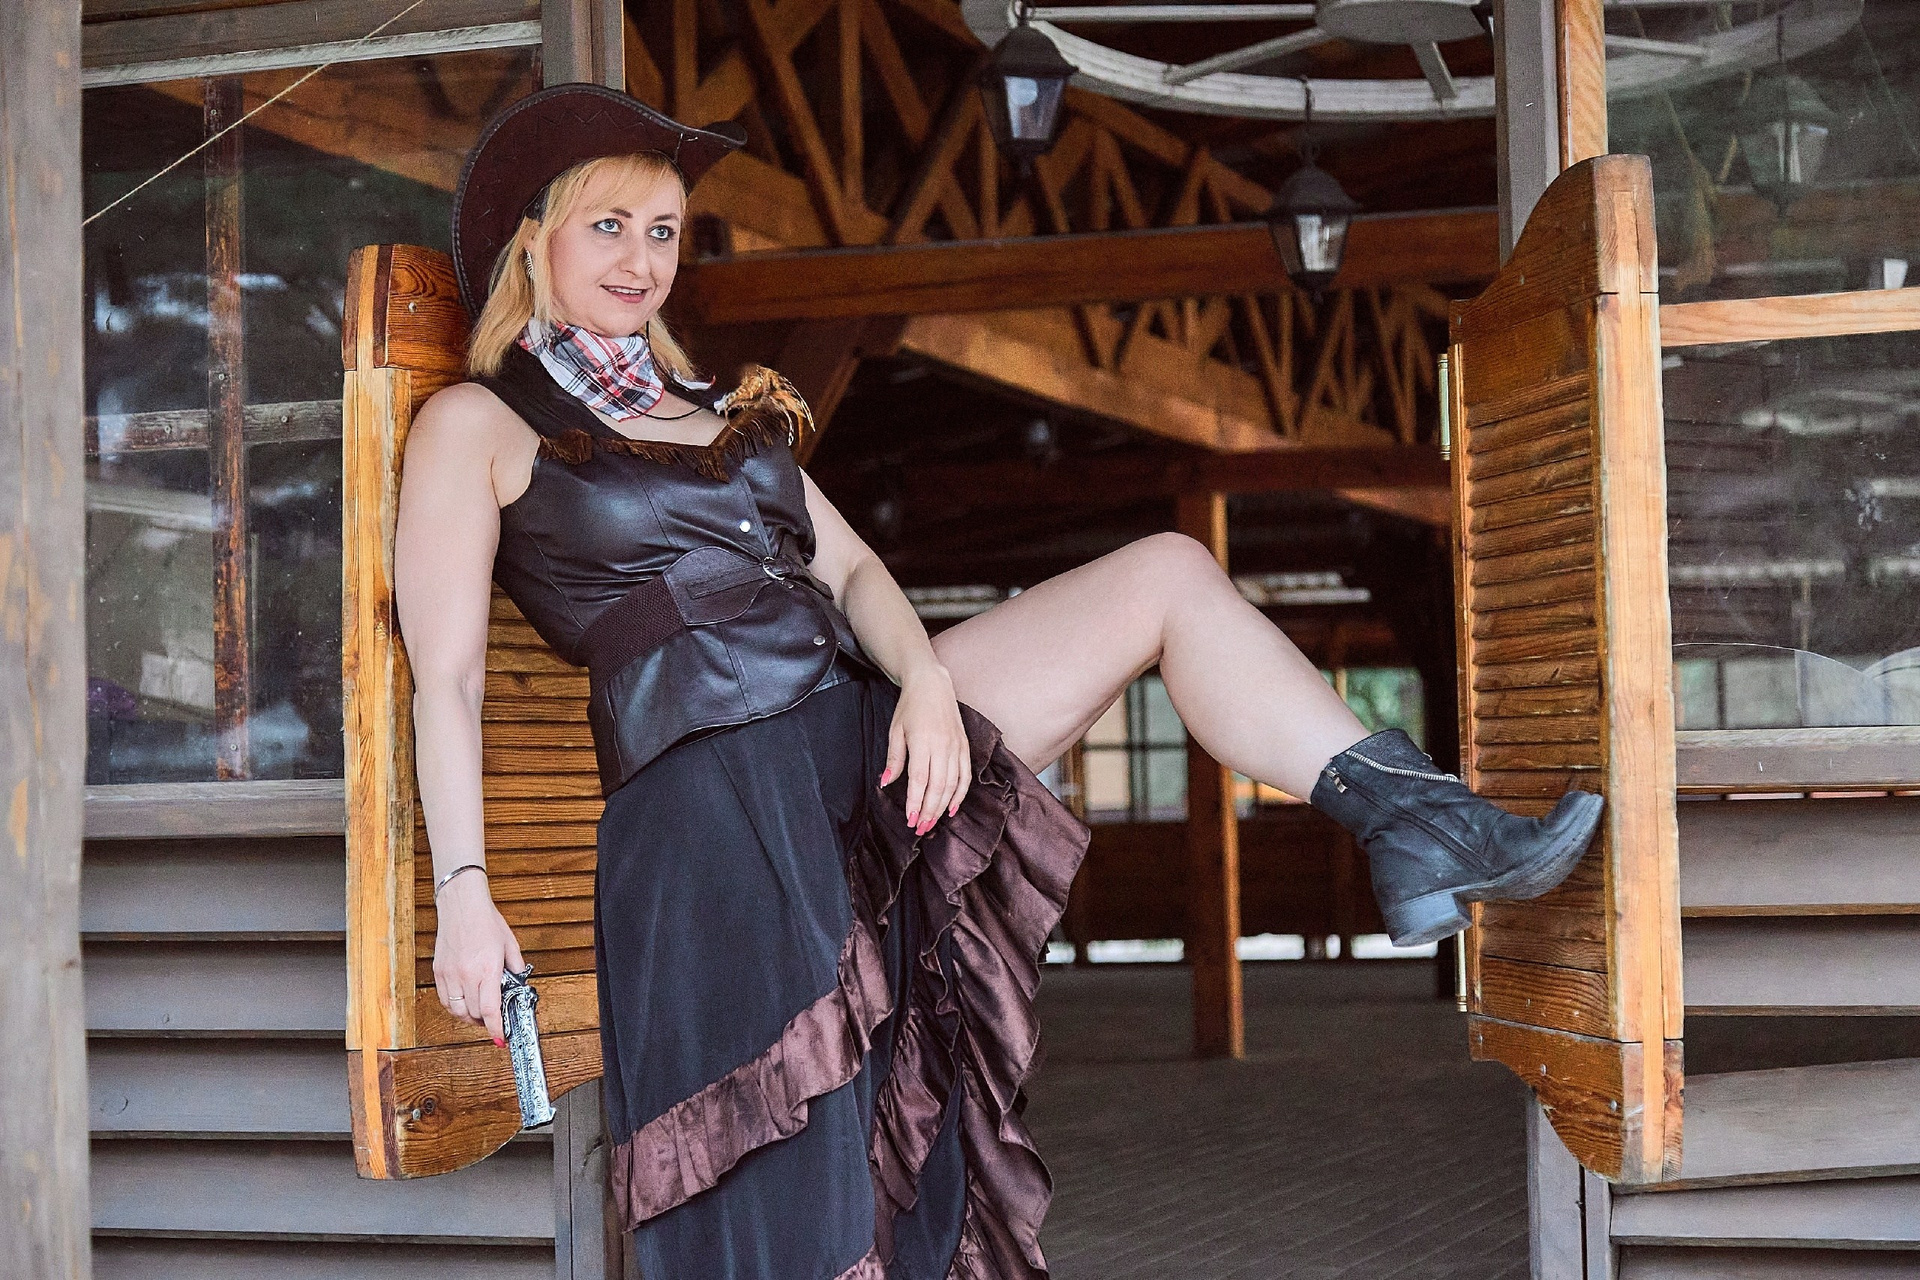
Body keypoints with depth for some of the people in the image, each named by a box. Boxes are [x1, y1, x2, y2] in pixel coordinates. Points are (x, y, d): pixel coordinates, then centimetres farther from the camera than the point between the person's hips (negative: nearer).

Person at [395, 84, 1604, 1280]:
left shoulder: (720, 411, 26)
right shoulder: (475, 425, 7)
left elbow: (848, 567, 14)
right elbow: (447, 675, -3)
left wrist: (926, 679, -9)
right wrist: (465, 896, -15)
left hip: (867, 727, 6)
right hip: (711, 788, -6)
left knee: (1168, 572, -2)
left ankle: (1422, 827, -8)